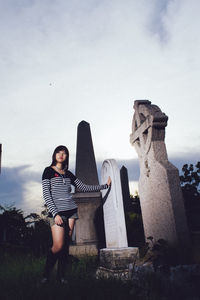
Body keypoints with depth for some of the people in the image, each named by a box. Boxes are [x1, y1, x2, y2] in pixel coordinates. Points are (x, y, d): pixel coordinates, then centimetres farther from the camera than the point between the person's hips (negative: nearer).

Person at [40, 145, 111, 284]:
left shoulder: (68, 174, 16)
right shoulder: (49, 171, 2)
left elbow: (84, 187, 18)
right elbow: (46, 194, -4)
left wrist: (105, 185, 17)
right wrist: (55, 214, -13)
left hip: (71, 211, 5)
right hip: (57, 211, -5)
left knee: (66, 245, 5)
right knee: (58, 246, -11)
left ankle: (61, 275, 17)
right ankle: (45, 274, 10)